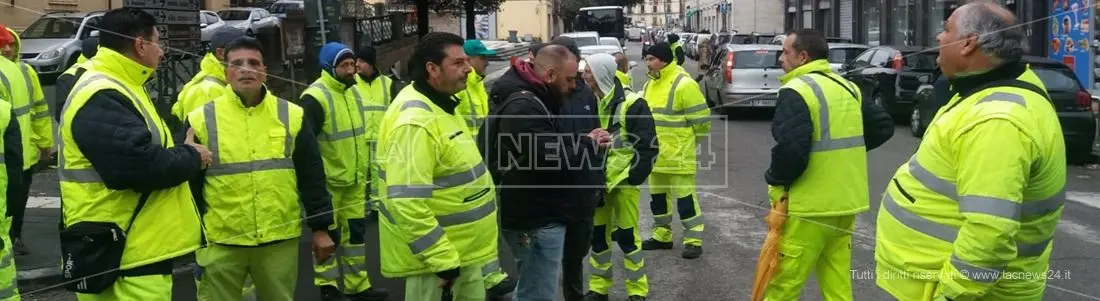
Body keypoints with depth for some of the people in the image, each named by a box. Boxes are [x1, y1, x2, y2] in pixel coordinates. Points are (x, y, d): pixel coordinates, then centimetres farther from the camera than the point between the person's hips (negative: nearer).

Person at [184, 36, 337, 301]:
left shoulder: (292, 116, 3)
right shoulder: (201, 120, -2)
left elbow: (311, 177, 6)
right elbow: (188, 185, 3)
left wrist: (320, 227, 5)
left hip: (280, 240, 1)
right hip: (220, 242, -1)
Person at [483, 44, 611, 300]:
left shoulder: (536, 100, 13)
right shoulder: (523, 107, -23)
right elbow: (553, 161, -28)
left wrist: (587, 143, 3)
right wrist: (589, 144, -13)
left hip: (540, 214, 11)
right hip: (537, 219, -11)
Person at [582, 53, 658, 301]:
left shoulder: (631, 104, -13)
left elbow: (647, 145, -12)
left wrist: (633, 175, -13)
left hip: (624, 180, -5)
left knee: (627, 235, 0)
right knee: (597, 233, 12)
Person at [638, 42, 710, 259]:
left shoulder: (683, 84, -16)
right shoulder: (650, 84, 11)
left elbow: (700, 118, -14)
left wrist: (687, 141, -1)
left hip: (678, 154, -8)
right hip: (655, 154, 8)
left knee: (685, 197, -3)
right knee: (658, 196, 16)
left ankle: (693, 241, 5)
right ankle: (662, 236, 29)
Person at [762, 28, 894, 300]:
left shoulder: (796, 91, -14)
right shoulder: (847, 88, 12)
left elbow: (791, 149, -25)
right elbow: (883, 126, 19)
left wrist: (775, 180, -8)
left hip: (809, 205, -8)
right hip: (846, 201, 8)